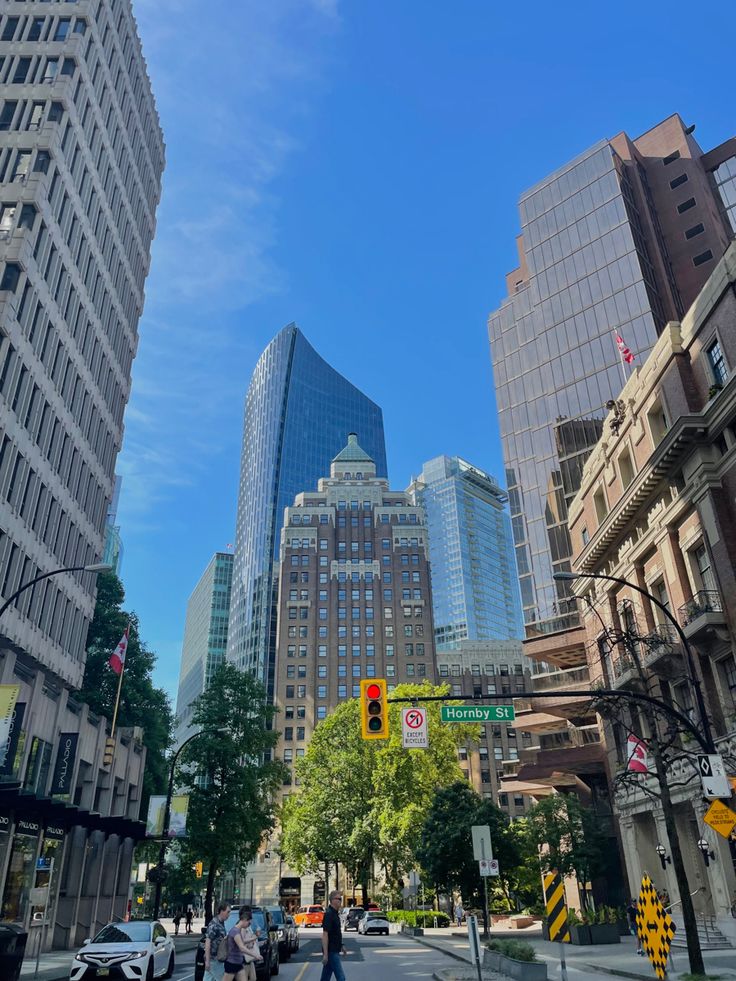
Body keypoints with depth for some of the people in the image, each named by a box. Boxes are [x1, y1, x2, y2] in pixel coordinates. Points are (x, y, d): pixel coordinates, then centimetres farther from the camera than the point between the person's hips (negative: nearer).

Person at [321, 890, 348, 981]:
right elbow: (325, 934, -22)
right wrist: (325, 954, -24)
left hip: (334, 950, 9)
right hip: (331, 952, -9)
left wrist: (341, 946, 23)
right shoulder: (329, 914, -18)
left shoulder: (335, 913, 12)